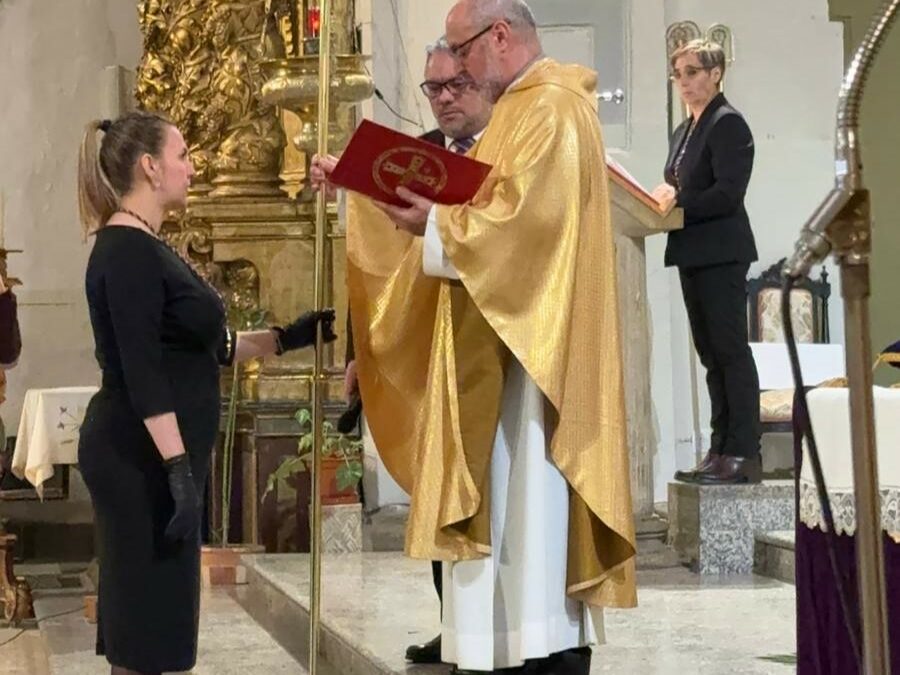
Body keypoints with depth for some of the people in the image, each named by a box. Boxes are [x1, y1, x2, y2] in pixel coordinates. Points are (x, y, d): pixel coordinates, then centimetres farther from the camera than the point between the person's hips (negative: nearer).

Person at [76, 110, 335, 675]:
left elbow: (198, 349, 19)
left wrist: (289, 338, 18)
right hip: (141, 457, -10)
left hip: (154, 455, 10)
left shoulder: (144, 247, 15)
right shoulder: (127, 251, -16)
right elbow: (141, 374, -23)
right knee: (146, 608, -3)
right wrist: (178, 470, -25)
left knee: (154, 607, 14)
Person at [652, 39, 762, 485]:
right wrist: (666, 194, 1)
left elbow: (728, 193, -18)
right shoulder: (684, 131, 19)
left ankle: (743, 456, -5)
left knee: (730, 351, -7)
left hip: (721, 254, -9)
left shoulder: (727, 123, -9)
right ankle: (721, 452, 14)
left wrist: (676, 203, -18)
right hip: (693, 255, 9)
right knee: (710, 354, 10)